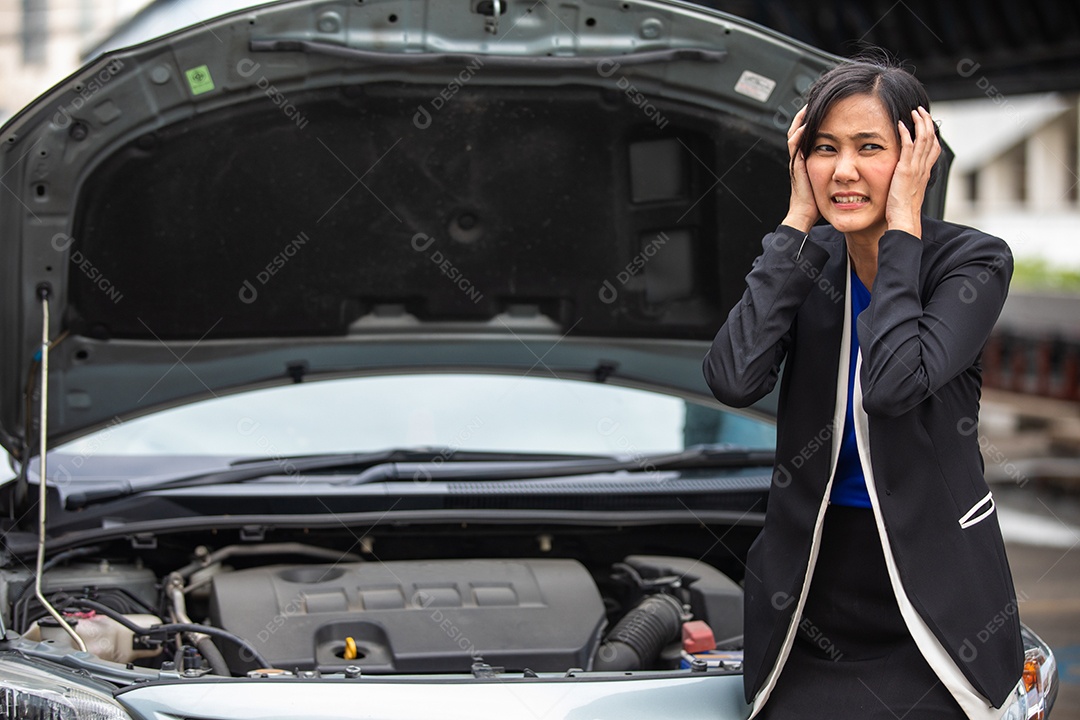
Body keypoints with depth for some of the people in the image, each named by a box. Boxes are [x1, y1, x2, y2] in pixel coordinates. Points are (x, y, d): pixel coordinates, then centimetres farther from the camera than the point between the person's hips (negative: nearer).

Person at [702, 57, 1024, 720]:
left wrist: (902, 225, -19)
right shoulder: (809, 259, 2)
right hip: (811, 579, 4)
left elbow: (893, 383, -27)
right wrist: (798, 220, -12)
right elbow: (734, 380, -16)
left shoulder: (974, 261, -9)